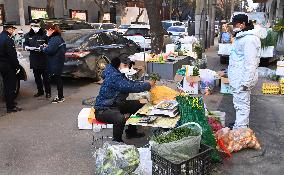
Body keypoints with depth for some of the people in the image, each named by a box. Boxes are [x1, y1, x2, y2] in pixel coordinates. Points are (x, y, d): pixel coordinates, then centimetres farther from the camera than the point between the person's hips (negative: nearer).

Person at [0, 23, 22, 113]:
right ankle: (11, 107, 3)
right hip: (8, 66, -9)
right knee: (10, 86, -2)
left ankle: (10, 102, 34)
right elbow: (12, 55, -22)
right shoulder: (8, 40, -19)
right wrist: (17, 66, -14)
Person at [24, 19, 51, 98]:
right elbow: (25, 44, 15)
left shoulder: (44, 34, -7)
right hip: (34, 60, 5)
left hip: (43, 59, -5)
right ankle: (40, 91, 27)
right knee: (37, 77, 14)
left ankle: (48, 92, 13)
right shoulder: (28, 35, 8)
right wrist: (26, 47, -7)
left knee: (45, 77, 1)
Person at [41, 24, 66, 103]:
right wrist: (46, 47, 4)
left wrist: (42, 48, -7)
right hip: (57, 62, 10)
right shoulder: (58, 37, 14)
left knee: (57, 79, -3)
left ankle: (60, 98, 5)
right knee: (58, 79, 16)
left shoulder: (55, 39, -18)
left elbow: (50, 50, -24)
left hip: (55, 64, -10)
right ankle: (60, 96, 25)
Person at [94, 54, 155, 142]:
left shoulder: (119, 74, 4)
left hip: (115, 104, 11)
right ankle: (117, 141, -12)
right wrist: (148, 85, -17)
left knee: (138, 104, 13)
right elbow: (131, 87, -30)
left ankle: (131, 131, 25)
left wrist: (144, 84, -3)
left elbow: (130, 83, 13)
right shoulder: (114, 77, -27)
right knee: (120, 118, -39)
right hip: (103, 110, -11)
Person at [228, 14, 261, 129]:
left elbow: (250, 62, -23)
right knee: (240, 103, 19)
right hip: (237, 78, 11)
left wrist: (246, 82, -24)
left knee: (241, 104, -4)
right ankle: (239, 126, 33)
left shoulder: (249, 39, -18)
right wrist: (228, 71, 27)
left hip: (242, 79, -11)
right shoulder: (241, 37, 15)